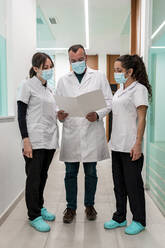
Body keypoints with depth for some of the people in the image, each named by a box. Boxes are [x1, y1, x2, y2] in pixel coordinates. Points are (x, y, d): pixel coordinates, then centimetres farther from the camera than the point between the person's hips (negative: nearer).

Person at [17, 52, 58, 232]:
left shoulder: (49, 89, 16)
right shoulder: (27, 85, -4)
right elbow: (21, 115, -10)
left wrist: (59, 114, 4)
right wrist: (25, 140, -17)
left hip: (50, 140, 7)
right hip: (35, 140, -6)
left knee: (43, 176, 14)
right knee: (34, 178, -1)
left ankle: (39, 207, 30)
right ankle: (34, 216, 12)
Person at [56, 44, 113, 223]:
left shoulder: (99, 76, 7)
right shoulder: (63, 80, 12)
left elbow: (109, 101, 4)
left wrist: (98, 115, -15)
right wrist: (59, 115, -10)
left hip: (92, 133, -1)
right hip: (70, 133, 1)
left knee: (91, 173, 10)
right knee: (70, 173, 8)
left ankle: (89, 205, 29)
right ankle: (71, 207, 24)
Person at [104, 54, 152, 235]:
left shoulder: (139, 89, -8)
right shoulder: (119, 91, 16)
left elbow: (141, 118, -14)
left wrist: (138, 144, -19)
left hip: (130, 147, -8)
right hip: (117, 145, 8)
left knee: (133, 184, 3)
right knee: (119, 184, 15)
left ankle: (139, 221, 20)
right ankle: (120, 217, 30)